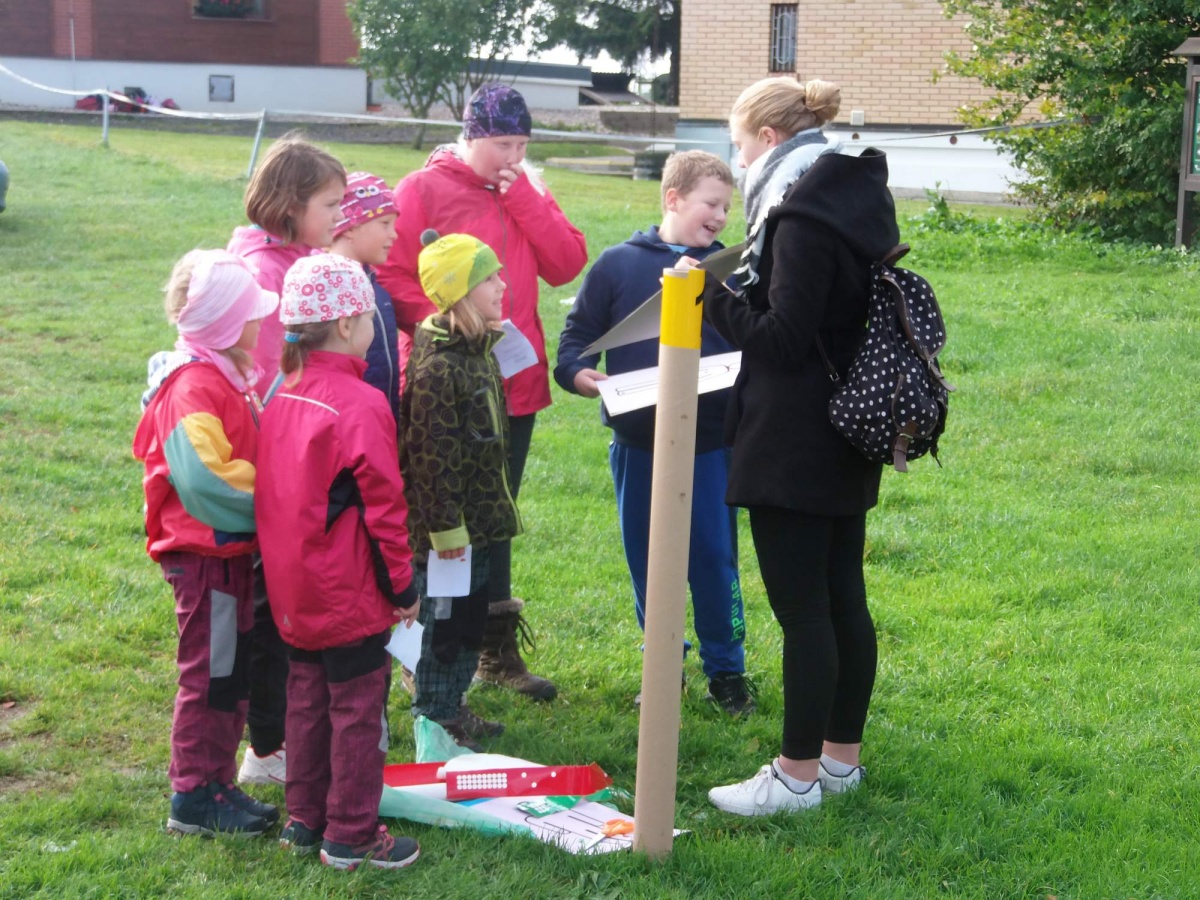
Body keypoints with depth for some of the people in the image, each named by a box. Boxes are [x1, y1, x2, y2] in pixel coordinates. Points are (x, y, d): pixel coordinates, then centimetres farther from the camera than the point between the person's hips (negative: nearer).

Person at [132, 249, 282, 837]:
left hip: (231, 550, 10)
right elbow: (205, 475, -28)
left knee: (233, 674, 16)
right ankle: (193, 799, 11)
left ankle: (218, 784, 27)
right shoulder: (193, 386, -21)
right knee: (210, 676, 0)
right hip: (205, 552, -10)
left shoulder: (222, 375, 10)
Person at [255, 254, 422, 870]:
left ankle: (304, 818, 28)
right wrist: (402, 587, -7)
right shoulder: (360, 406, -19)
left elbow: (274, 491, 12)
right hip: (349, 594, -8)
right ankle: (352, 836, 10)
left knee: (307, 699, 18)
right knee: (358, 710, 3)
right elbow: (383, 507, -17)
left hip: (293, 589, 8)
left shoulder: (283, 397, 4)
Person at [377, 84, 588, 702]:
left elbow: (567, 264, -1)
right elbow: (389, 275, -9)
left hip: (515, 384, 5)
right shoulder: (423, 191, -5)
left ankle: (497, 650, 27)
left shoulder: (527, 195, 11)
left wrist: (522, 196, -7)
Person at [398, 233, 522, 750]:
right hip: (447, 523, -10)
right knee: (443, 619, 2)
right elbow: (431, 456, -22)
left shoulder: (480, 349, 9)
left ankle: (453, 707, 31)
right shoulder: (436, 367, -22)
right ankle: (434, 720, 15)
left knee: (471, 615, 17)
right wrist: (444, 525, -21)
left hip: (477, 518, 10)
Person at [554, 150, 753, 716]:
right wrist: (578, 372, -15)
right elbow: (577, 333, 4)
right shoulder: (619, 264, 1)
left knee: (713, 558, 2)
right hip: (636, 442, 1)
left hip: (709, 442, 0)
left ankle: (725, 669, 18)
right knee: (646, 562, 10)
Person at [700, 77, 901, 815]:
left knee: (802, 607, -2)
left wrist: (711, 298, -10)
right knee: (844, 597, 15)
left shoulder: (803, 219, -18)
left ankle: (798, 775, 6)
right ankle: (841, 756, 26)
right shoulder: (860, 200, 11)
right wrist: (733, 293, 11)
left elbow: (783, 339, -20)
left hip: (794, 445, -10)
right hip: (847, 438, 10)